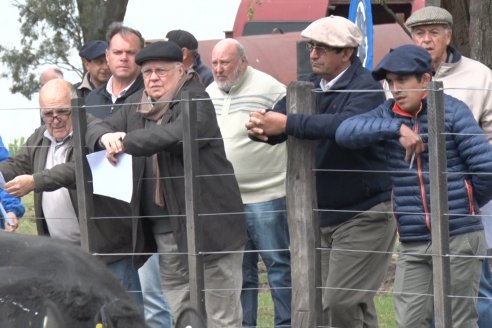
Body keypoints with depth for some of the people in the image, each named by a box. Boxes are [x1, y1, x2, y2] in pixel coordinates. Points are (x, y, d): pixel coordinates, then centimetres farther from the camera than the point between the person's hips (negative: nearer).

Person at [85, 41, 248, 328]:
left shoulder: (195, 99, -8)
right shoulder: (136, 105, 13)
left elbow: (180, 134, -26)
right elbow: (97, 129, 15)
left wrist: (126, 142, -21)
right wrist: (106, 137, -10)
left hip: (208, 222, -7)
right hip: (164, 227, 7)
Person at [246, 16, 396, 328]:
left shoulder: (367, 89, -14)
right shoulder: (309, 88, 9)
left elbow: (345, 126, -34)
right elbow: (277, 120, 0)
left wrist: (287, 124, -39)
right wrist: (260, 124, -24)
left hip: (363, 212, -8)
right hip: (323, 214, 8)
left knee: (342, 301, -14)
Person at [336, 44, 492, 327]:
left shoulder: (453, 111, -5)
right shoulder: (388, 115, 7)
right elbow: (345, 132, -11)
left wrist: (468, 204, 5)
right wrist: (397, 129, -20)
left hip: (459, 238, -4)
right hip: (413, 244, 4)